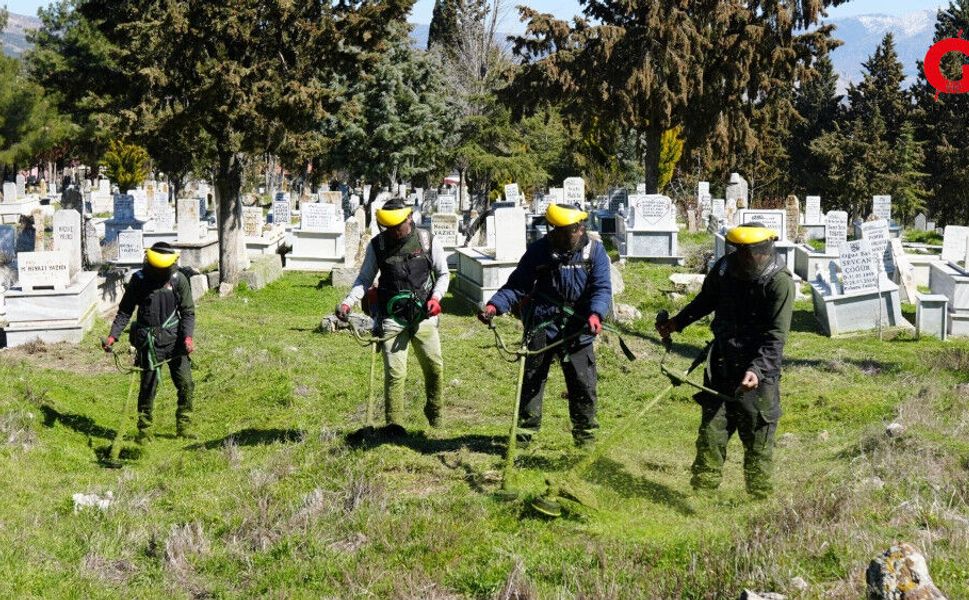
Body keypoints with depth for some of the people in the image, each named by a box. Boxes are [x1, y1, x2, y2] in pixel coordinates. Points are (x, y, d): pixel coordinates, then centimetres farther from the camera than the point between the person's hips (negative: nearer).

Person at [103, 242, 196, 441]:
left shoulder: (179, 280, 0)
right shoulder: (139, 280, -1)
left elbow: (188, 311, 2)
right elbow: (125, 311, 6)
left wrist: (188, 336, -13)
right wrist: (113, 335, -4)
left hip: (174, 338, 1)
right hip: (149, 341, -1)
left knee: (185, 384, -2)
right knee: (148, 386, -2)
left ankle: (184, 426, 12)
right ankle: (144, 430, 9)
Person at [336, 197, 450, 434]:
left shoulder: (426, 241, 0)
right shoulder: (377, 245, 0)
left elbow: (443, 273, 10)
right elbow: (365, 279, 7)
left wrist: (436, 297, -8)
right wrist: (348, 302, -8)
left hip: (423, 316, 1)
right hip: (392, 317, -1)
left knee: (434, 366, 4)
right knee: (394, 372, -8)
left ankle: (434, 412, 28)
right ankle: (394, 423, -2)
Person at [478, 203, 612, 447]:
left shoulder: (594, 251, 0)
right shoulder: (539, 250, 0)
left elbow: (602, 288, -6)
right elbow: (517, 285, 1)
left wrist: (595, 314, -26)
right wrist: (494, 306, -15)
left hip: (577, 329, 0)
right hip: (541, 326, 0)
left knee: (584, 384, 2)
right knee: (532, 379, 2)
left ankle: (585, 434, 17)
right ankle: (524, 433, 10)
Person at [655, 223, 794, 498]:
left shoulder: (780, 282, -16)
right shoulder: (724, 269, -1)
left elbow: (776, 337, -20)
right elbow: (706, 300, 22)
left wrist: (757, 370, -31)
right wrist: (677, 322, 27)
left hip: (760, 371, -4)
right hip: (723, 363, 4)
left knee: (758, 435, 3)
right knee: (711, 429, 3)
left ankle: (759, 499, 14)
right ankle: (702, 491, 10)